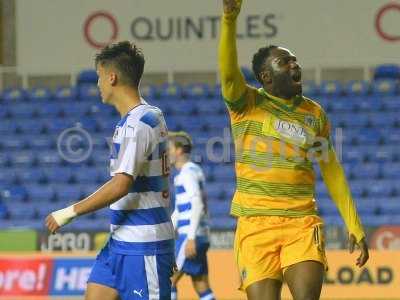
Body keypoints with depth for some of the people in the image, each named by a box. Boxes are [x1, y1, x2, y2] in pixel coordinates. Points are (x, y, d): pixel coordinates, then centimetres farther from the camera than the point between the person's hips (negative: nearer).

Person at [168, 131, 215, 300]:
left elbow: (197, 205, -21)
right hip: (200, 237, 9)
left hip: (190, 236, -9)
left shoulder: (188, 172, -10)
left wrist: (191, 238, -25)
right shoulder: (193, 170, 19)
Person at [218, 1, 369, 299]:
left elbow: (332, 172, 17)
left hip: (303, 224, 2)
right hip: (256, 224, -2)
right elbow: (228, 73, -19)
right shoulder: (247, 104, 1)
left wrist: (354, 226, 12)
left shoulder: (314, 113, 12)